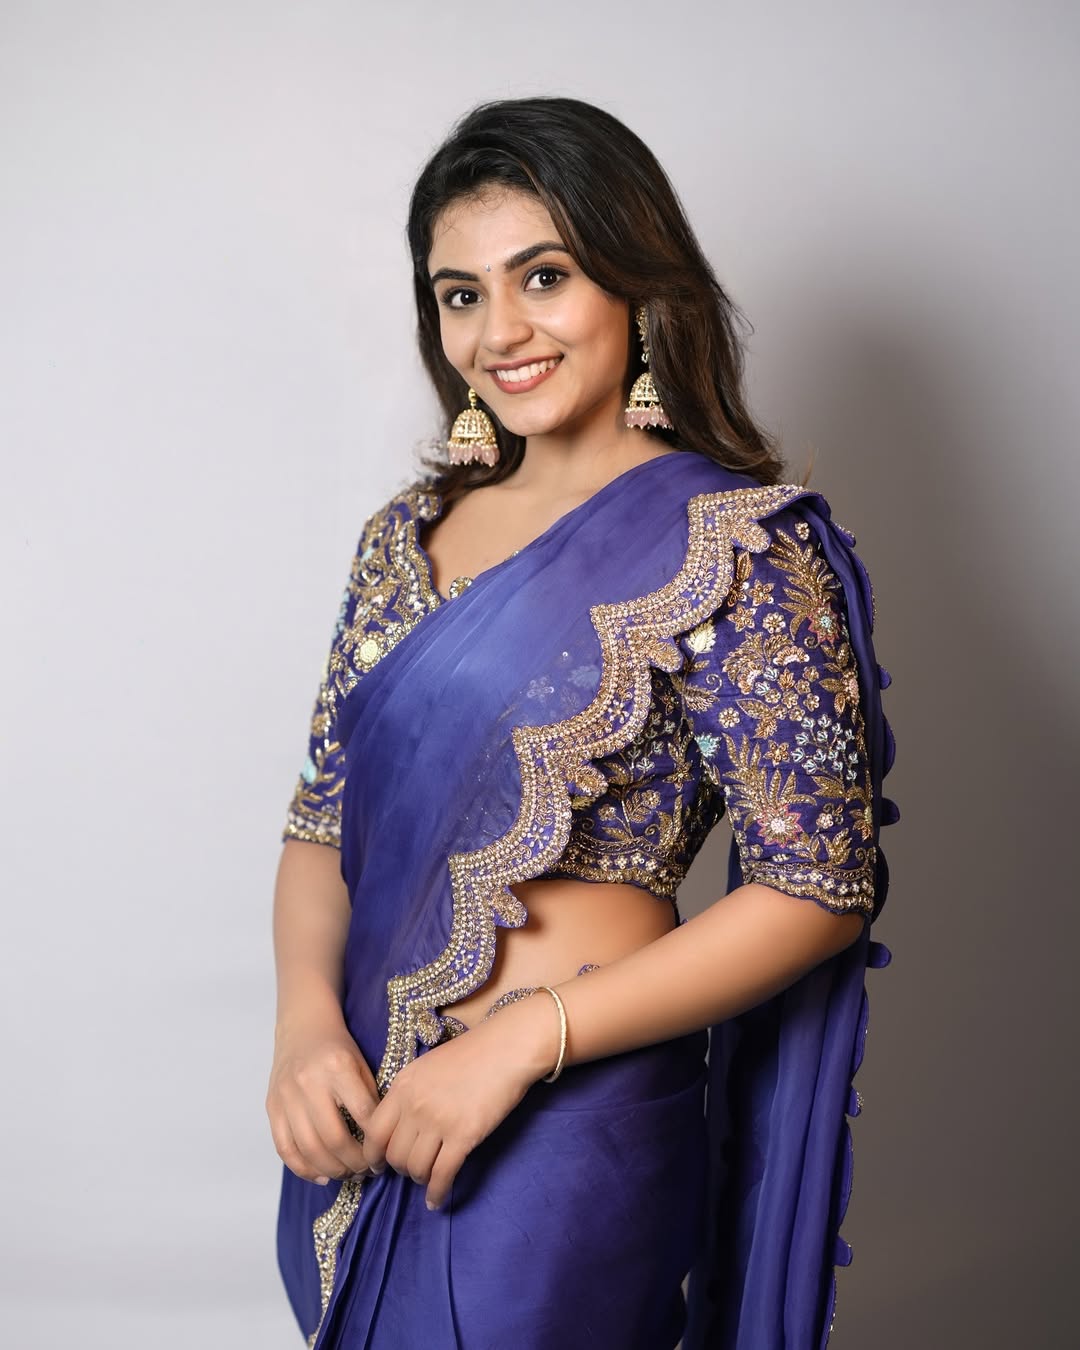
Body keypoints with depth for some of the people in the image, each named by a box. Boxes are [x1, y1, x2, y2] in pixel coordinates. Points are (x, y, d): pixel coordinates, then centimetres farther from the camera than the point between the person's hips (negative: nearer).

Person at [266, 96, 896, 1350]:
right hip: (361, 1107, 6)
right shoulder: (409, 530, 6)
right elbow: (326, 812, 7)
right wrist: (307, 1022, -10)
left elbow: (820, 889, -15)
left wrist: (523, 1039, -20)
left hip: (567, 1121, -5)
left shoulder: (733, 543, -12)